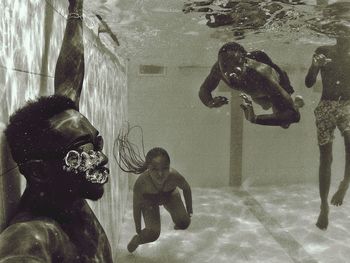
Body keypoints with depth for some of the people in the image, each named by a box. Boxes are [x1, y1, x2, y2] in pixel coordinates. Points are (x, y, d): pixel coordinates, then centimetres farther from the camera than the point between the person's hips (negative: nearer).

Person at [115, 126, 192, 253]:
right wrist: (138, 231, -13)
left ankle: (177, 223, 29)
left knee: (184, 223, -8)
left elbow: (186, 188, -15)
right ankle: (136, 240, 18)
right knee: (153, 234, -15)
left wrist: (189, 211, -4)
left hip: (169, 195, 2)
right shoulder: (141, 182, -41)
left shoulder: (174, 176, -39)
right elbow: (136, 206, -24)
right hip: (148, 200, -2)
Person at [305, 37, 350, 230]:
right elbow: (309, 83, 0)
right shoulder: (323, 52, 4)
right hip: (326, 107, 0)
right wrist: (315, 65, -18)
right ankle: (324, 205, 14)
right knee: (325, 157, 1)